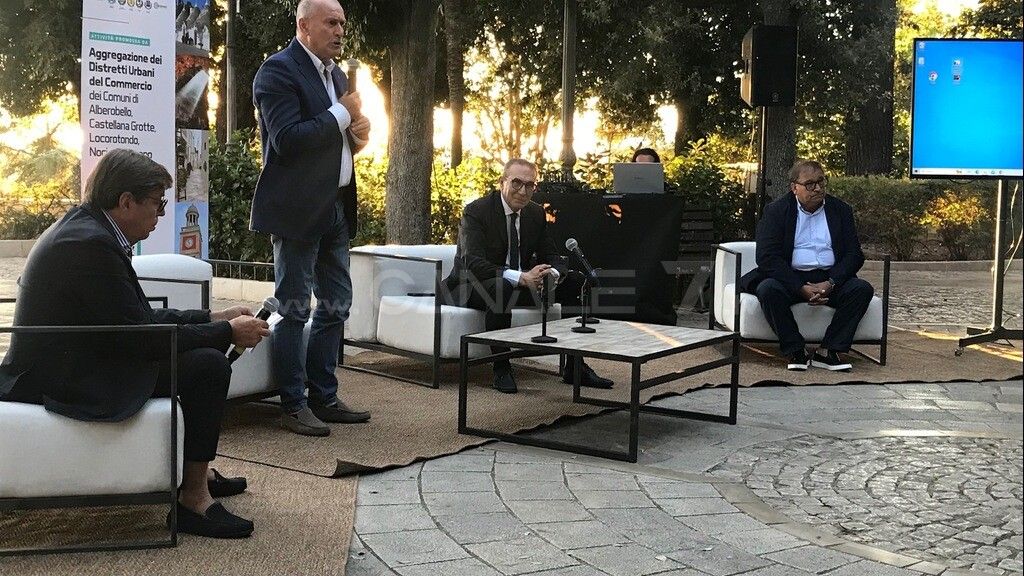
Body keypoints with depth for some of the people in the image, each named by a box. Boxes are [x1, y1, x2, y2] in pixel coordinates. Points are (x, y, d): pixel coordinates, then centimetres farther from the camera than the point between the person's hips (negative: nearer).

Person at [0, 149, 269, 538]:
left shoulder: (85, 229, 9)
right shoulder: (90, 243, -23)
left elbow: (140, 317, 13)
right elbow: (141, 337, -21)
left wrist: (213, 318, 9)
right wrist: (227, 332, -12)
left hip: (67, 366, 11)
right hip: (68, 382, -11)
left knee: (194, 351, 20)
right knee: (208, 365, -15)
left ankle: (195, 471, 27)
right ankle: (193, 499, -6)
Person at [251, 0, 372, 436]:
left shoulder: (335, 73, 16)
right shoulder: (278, 70, -10)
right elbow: (286, 140, -20)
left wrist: (357, 134, 3)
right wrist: (342, 114, -15)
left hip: (336, 208, 9)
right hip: (297, 208, -9)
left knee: (336, 306, 12)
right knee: (294, 309, -2)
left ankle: (324, 398, 21)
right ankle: (293, 406, 6)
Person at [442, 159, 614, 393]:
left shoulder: (536, 213, 3)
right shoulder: (476, 211, -18)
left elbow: (551, 256, 4)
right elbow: (472, 263, -30)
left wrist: (552, 274, -24)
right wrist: (520, 277, -43)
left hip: (523, 283, 7)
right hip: (475, 286, -7)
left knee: (576, 283, -6)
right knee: (501, 289, -40)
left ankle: (575, 367, 0)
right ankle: (501, 369, -26)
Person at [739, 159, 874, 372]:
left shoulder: (841, 210, 10)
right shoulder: (776, 211, 0)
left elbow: (854, 255, 3)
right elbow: (767, 258, -11)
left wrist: (830, 283, -16)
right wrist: (802, 288, -22)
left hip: (830, 279, 3)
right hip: (791, 279, -2)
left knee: (862, 289, -22)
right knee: (768, 289, -32)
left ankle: (827, 351, -17)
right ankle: (796, 352, -19)